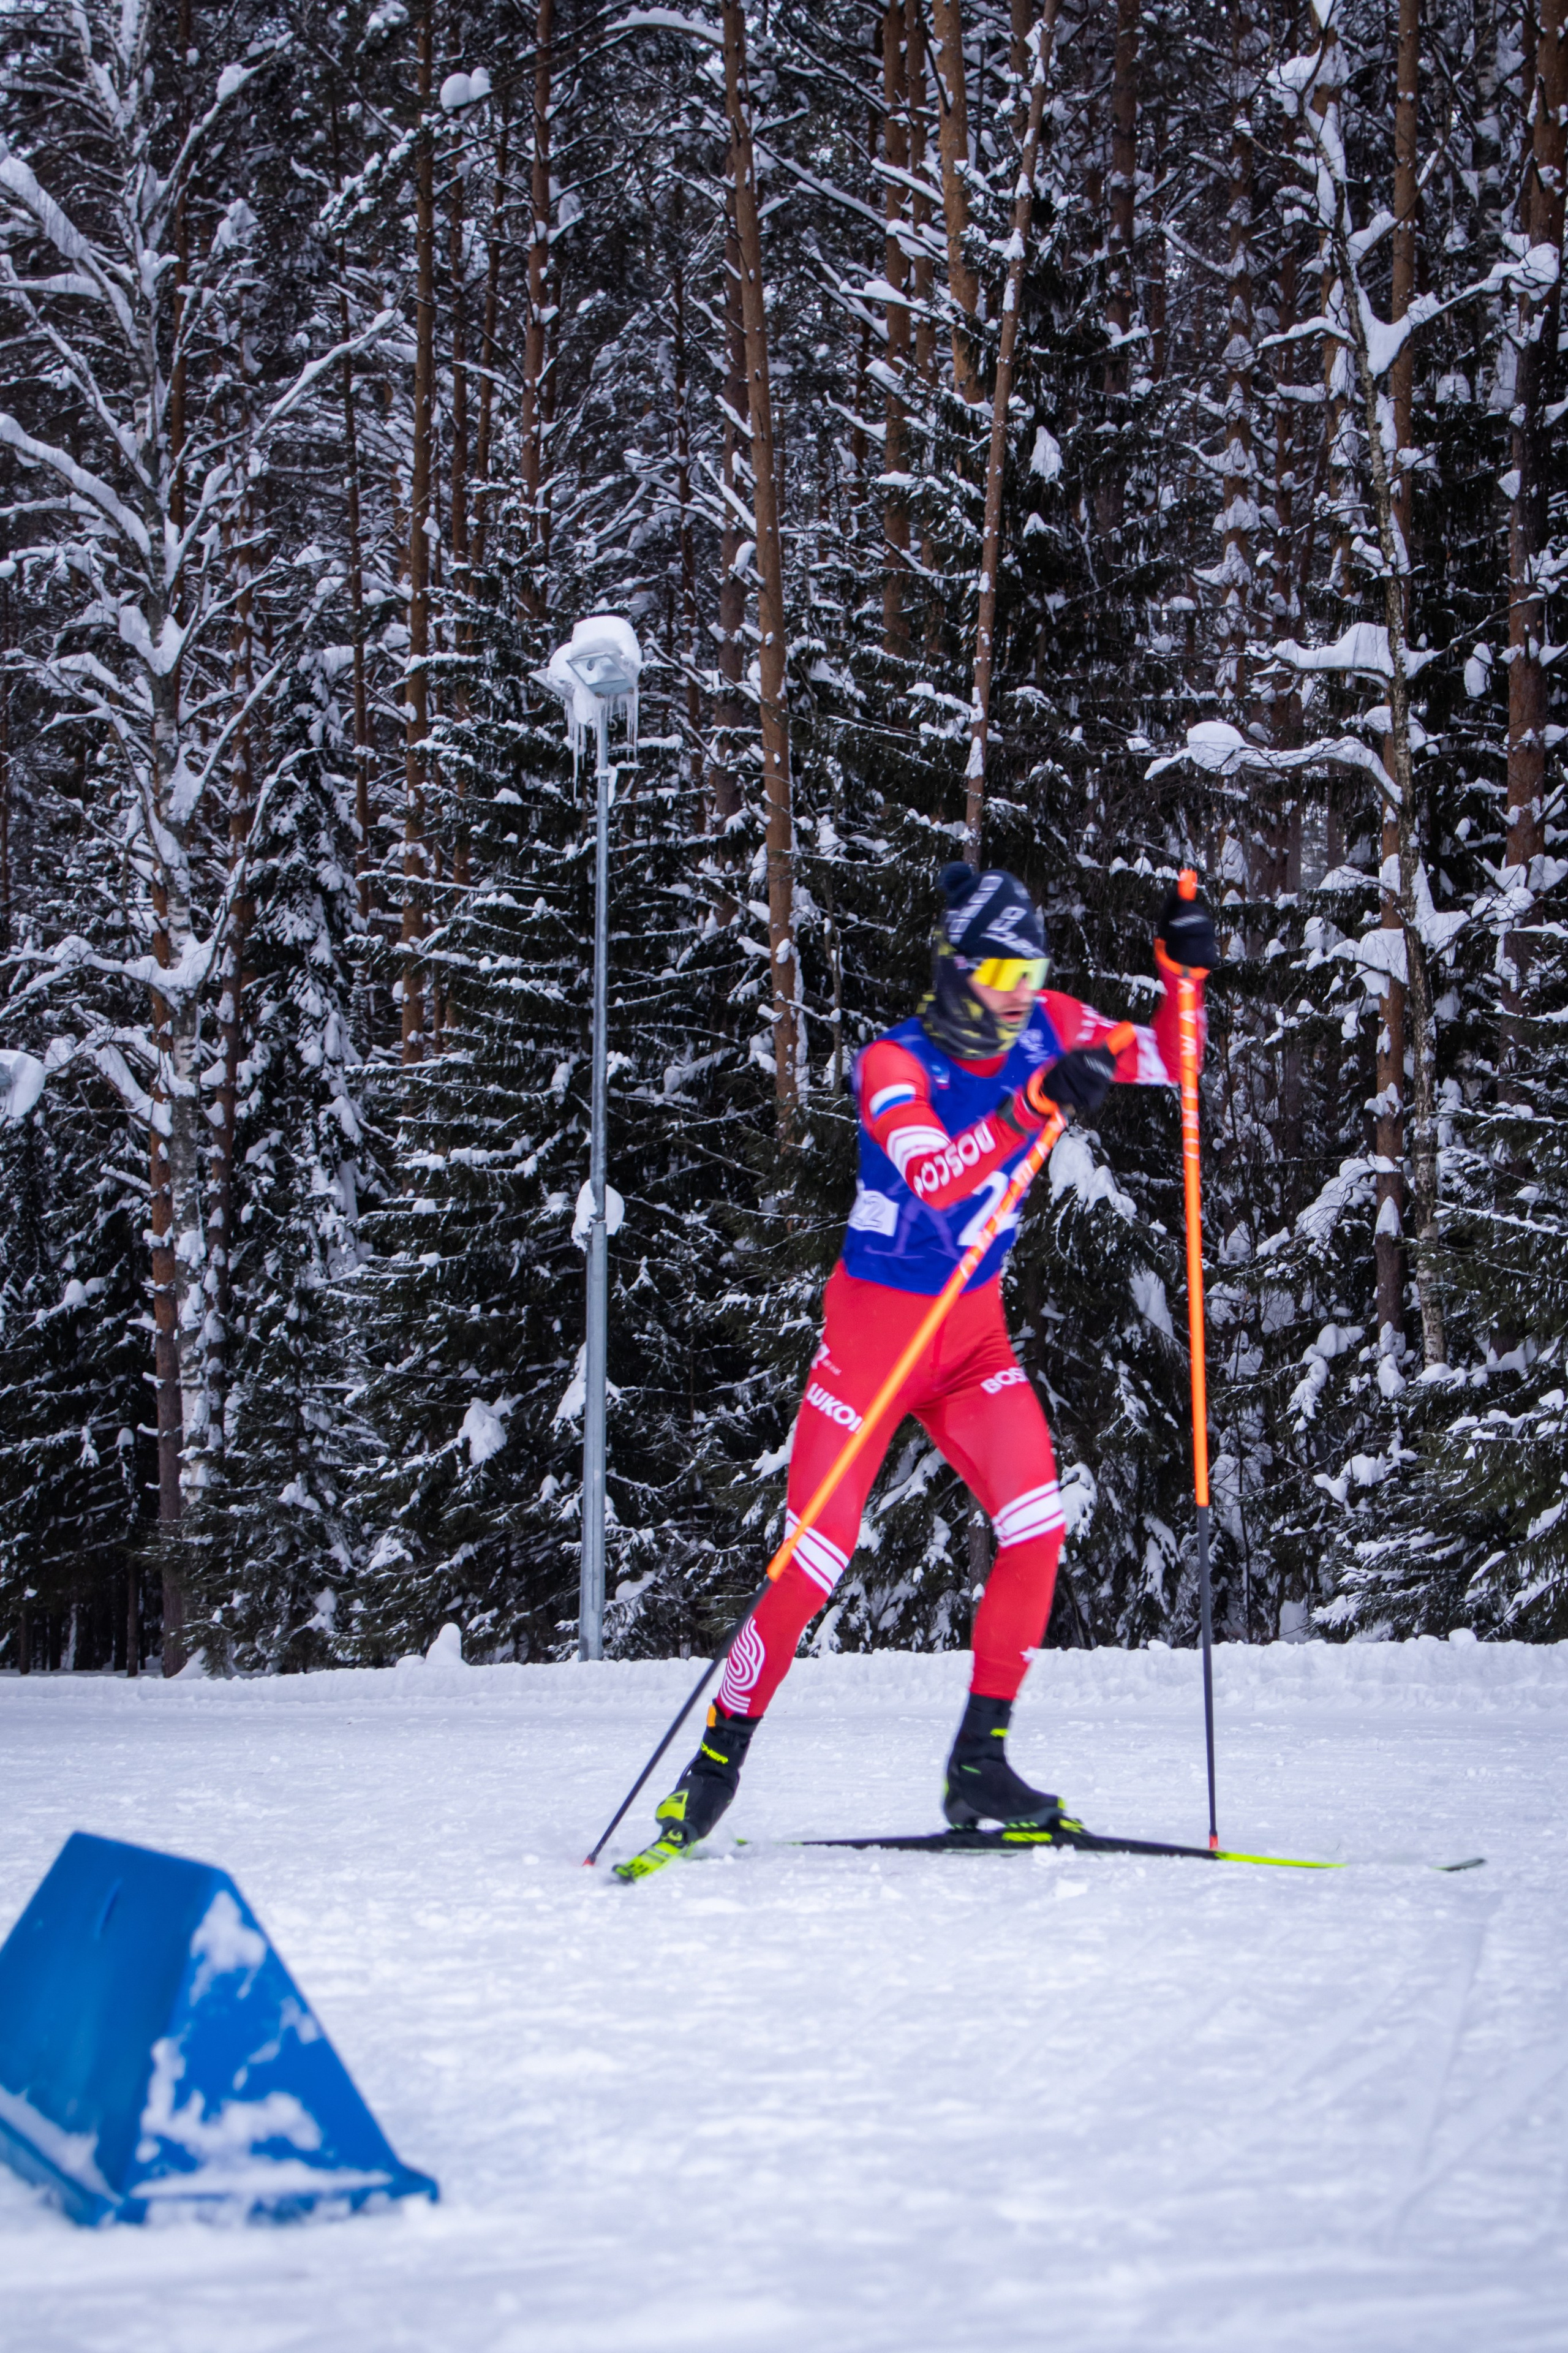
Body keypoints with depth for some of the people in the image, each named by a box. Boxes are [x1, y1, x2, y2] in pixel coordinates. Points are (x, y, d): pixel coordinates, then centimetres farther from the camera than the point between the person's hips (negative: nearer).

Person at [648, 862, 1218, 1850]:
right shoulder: (894, 1063, -19)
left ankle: (979, 1763, -4)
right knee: (819, 1558, -5)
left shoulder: (1048, 1030, -3)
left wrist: (1187, 970, -11)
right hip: (875, 1325, -5)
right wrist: (1035, 1103, -47)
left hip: (975, 1330, 5)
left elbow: (1167, 1064, 6)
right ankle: (720, 1758, 13)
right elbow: (935, 1177, -36)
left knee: (1037, 1524, -15)